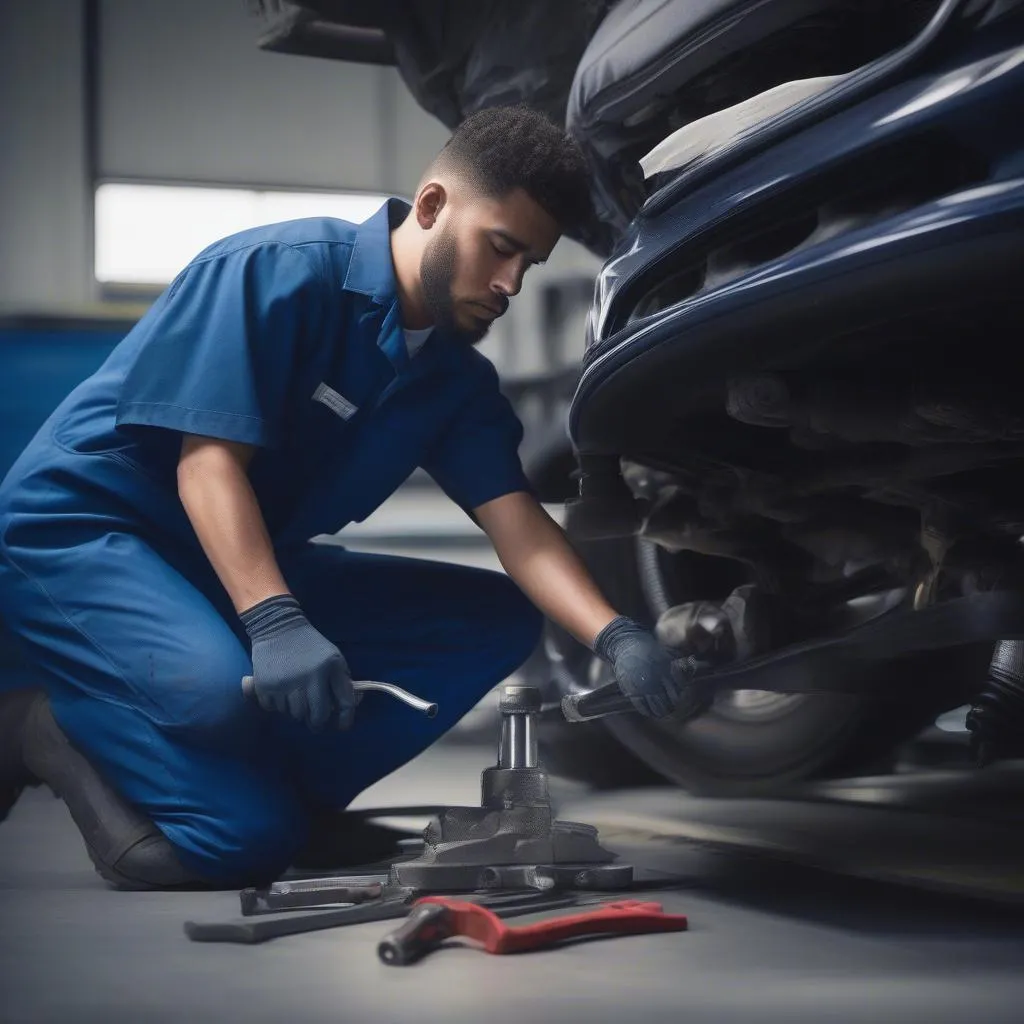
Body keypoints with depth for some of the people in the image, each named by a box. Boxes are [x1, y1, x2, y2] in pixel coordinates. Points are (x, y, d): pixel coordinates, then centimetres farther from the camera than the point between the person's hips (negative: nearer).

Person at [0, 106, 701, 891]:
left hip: (253, 563, 8)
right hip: (81, 525, -8)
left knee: (498, 619, -5)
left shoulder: (458, 377, 4)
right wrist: (272, 622, -39)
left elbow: (518, 524, -7)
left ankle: (256, 784, -11)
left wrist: (613, 635, -26)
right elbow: (207, 461, -25)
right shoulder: (282, 270, -19)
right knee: (217, 691, -39)